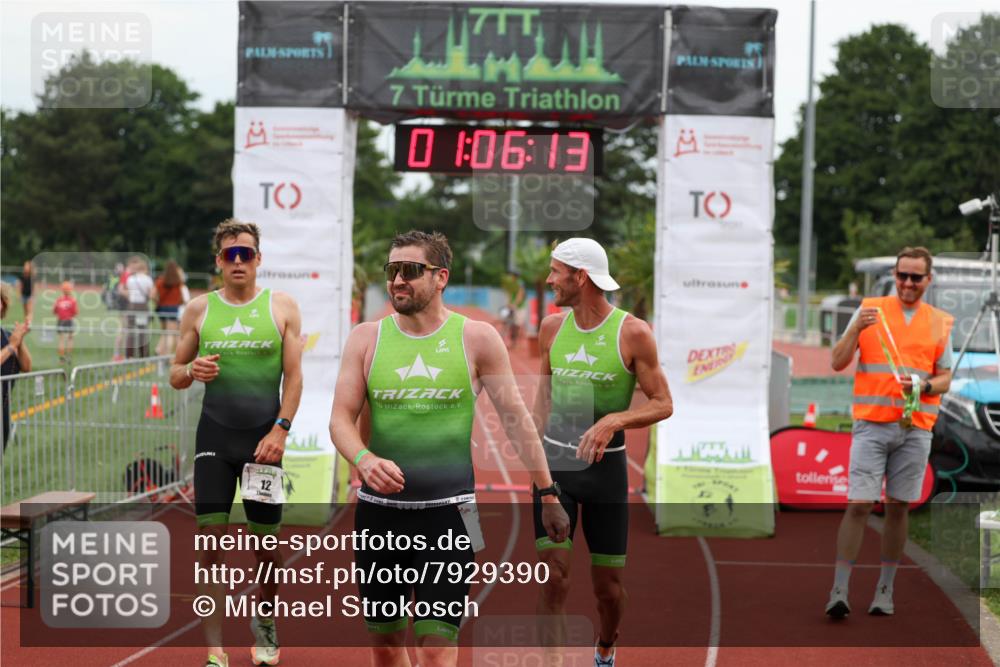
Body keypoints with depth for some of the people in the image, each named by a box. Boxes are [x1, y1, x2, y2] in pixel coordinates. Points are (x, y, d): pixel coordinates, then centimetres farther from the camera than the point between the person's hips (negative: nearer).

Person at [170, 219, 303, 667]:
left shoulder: (282, 307, 3)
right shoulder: (199, 310, 7)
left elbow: (294, 377, 0)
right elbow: (175, 375, 11)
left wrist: (280, 429, -10)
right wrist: (192, 370, -11)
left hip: (264, 437, -1)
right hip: (215, 433, 1)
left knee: (266, 540, 5)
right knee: (211, 539, -6)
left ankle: (265, 621, 31)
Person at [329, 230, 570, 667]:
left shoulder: (477, 339, -1)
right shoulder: (366, 338, 4)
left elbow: (516, 418, 4)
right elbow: (341, 418, 0)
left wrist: (548, 494, 5)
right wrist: (363, 460, -21)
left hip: (448, 513, -3)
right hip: (379, 511, 3)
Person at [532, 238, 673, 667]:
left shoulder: (633, 333, -10)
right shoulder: (552, 327, 2)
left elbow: (663, 404, -8)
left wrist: (613, 421, -24)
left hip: (606, 466, -2)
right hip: (554, 460, 2)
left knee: (608, 581, 8)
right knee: (553, 573, -11)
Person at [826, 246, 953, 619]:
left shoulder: (940, 323, 10)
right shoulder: (870, 310, 5)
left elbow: (944, 379, 12)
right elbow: (838, 362, 1)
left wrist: (923, 385, -10)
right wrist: (856, 329, -15)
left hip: (916, 429, 2)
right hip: (871, 424, -2)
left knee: (898, 508, 5)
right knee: (859, 504, -8)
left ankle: (885, 590, 15)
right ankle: (839, 591, -7)